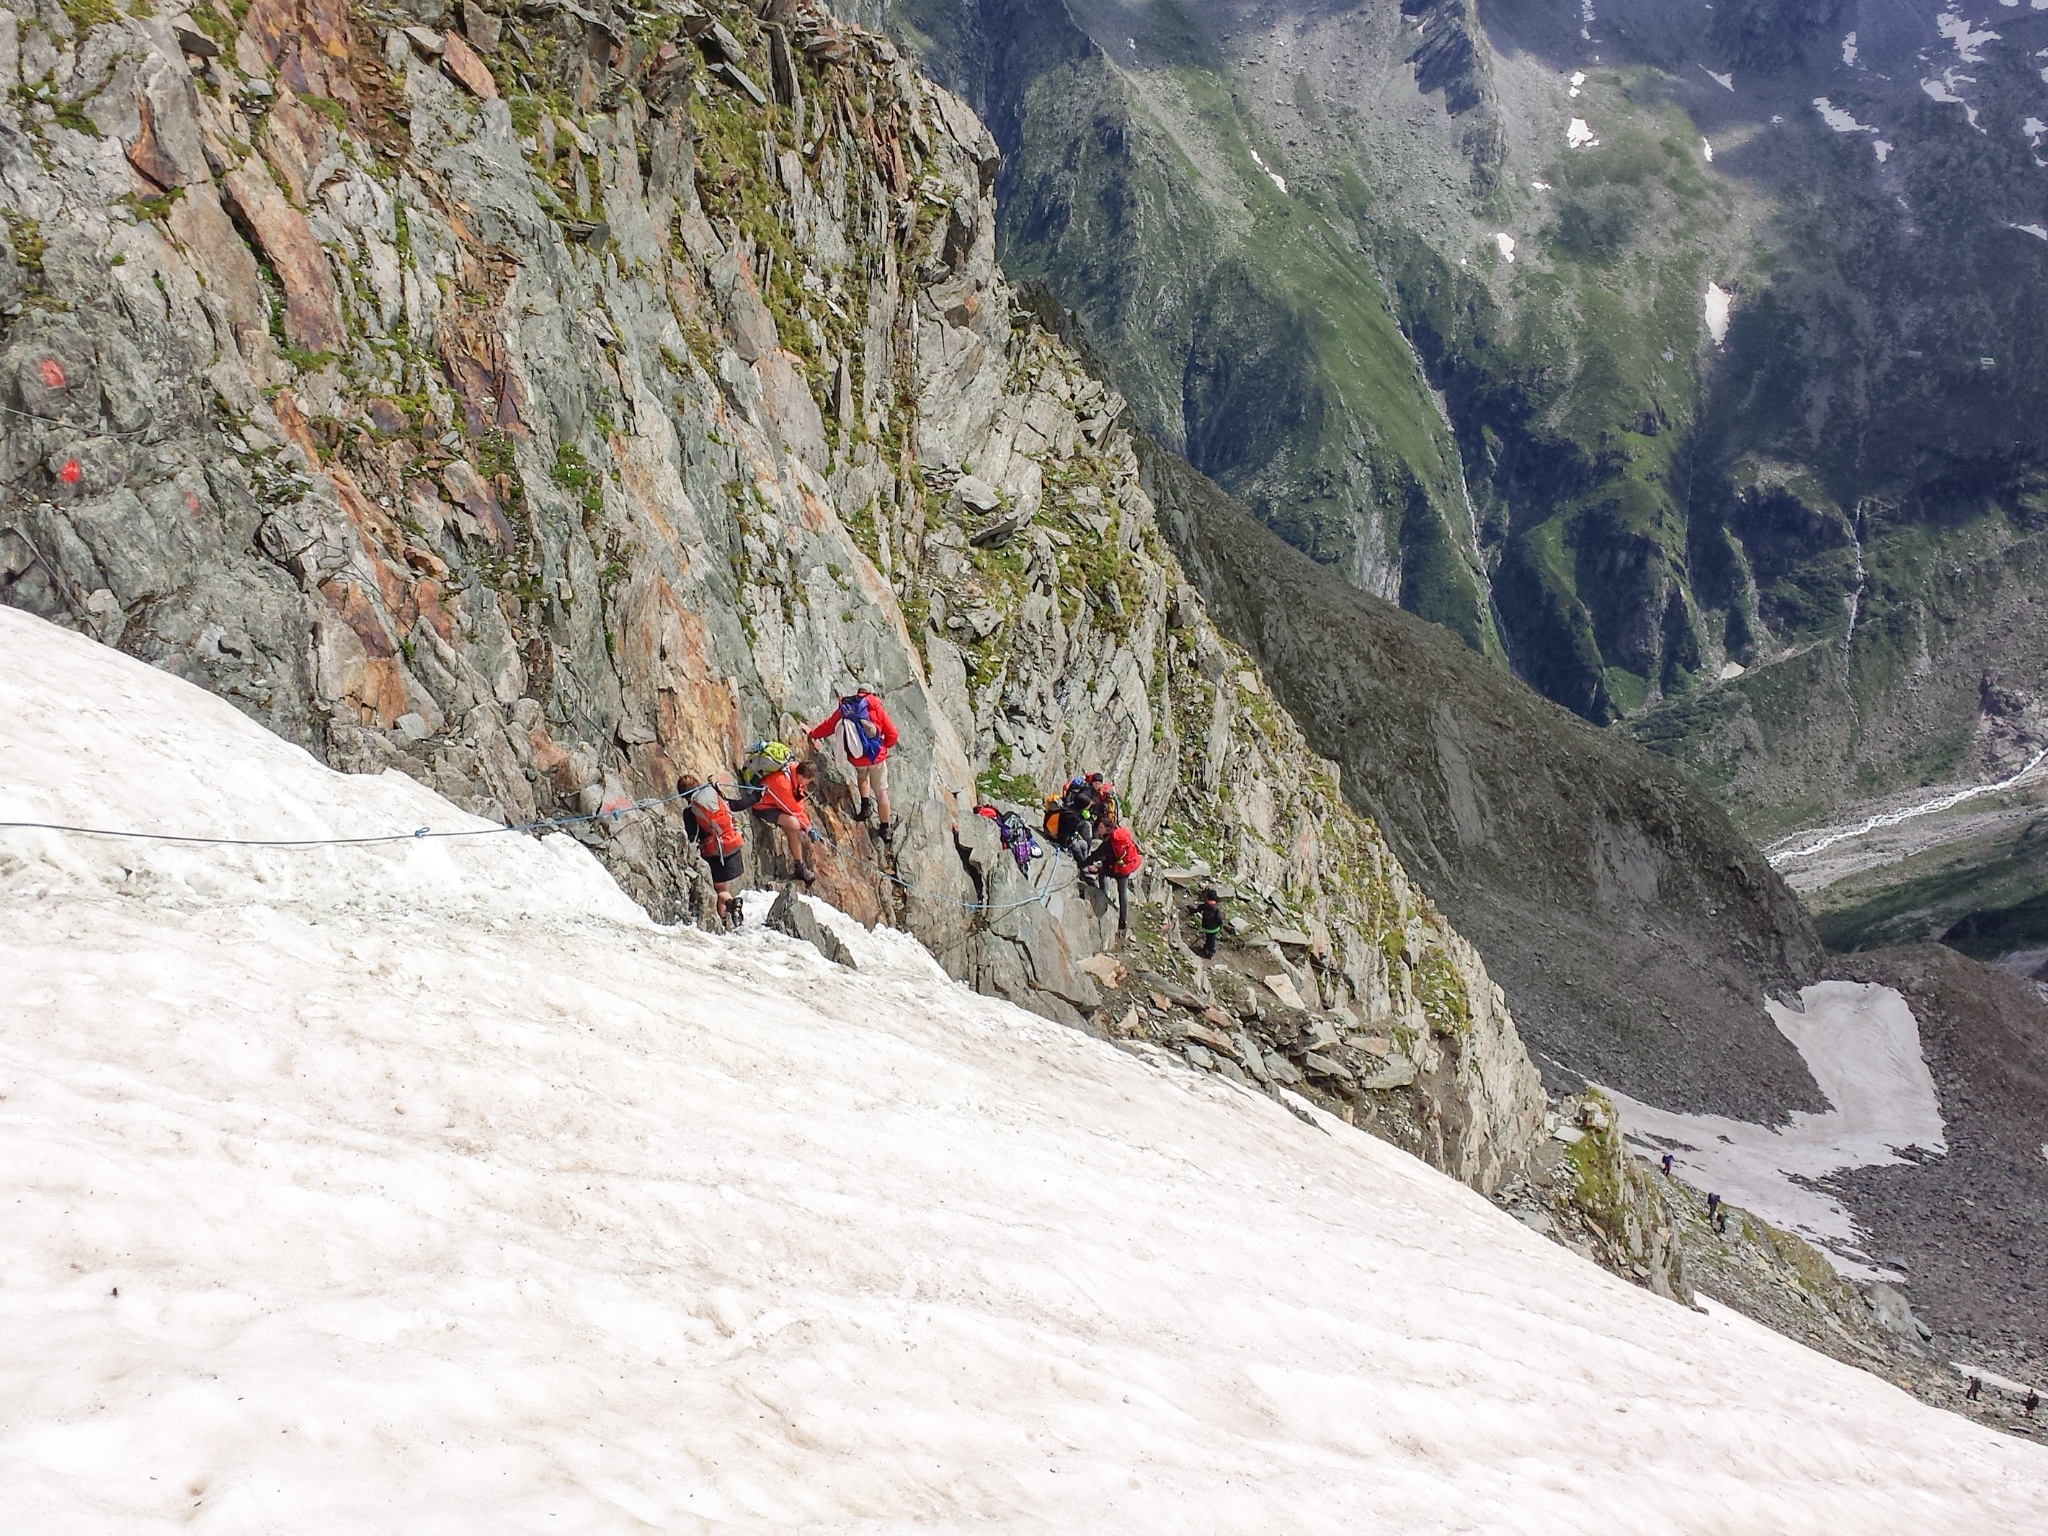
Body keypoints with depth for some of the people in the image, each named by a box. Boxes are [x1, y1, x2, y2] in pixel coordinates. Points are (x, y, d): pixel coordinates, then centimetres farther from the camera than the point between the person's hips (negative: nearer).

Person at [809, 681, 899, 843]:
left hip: (856, 759, 2)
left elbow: (827, 725, 14)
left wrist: (813, 733, 33)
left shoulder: (843, 710, 3)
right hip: (877, 756, -2)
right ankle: (884, 828, 16)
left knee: (862, 775, 36)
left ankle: (866, 805, 21)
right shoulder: (875, 708, -3)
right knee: (881, 791, 12)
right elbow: (892, 735, -2)